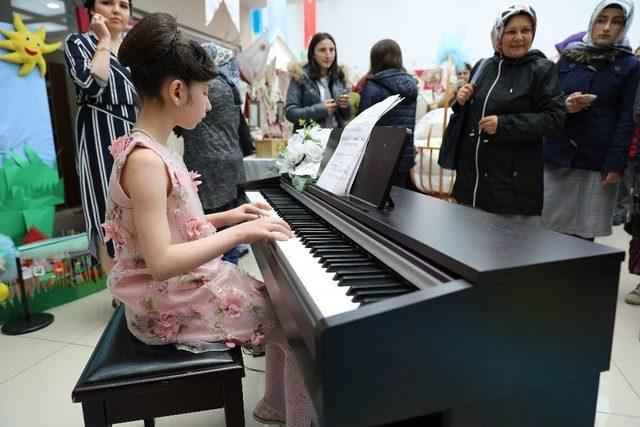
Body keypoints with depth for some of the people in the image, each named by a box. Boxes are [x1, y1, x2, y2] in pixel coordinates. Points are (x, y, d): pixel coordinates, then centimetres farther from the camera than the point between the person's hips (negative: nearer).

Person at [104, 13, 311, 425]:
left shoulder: (154, 150, 6)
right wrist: (240, 231, -26)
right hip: (174, 306, -9)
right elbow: (161, 262, -30)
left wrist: (225, 217, 5)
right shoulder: (145, 159, -24)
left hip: (188, 283, 10)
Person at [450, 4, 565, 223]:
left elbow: (555, 118, -9)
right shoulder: (482, 67, 11)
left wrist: (504, 124, -18)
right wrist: (461, 100, -1)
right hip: (471, 176, 5)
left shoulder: (542, 69, -3)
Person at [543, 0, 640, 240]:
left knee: (584, 234, -1)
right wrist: (564, 106, -9)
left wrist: (616, 164, -8)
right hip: (557, 156, 2)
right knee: (549, 225, 3)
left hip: (597, 162, -1)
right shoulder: (568, 57, 12)